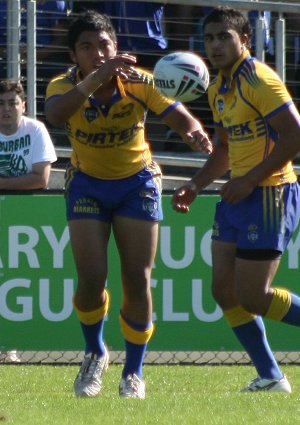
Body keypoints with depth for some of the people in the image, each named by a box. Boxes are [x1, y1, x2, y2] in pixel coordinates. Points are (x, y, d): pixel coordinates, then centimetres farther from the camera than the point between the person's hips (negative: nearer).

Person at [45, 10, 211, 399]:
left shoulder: (139, 82, -17)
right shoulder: (65, 86, -19)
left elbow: (180, 117, -25)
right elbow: (56, 114, -43)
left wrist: (193, 132, -49)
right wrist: (96, 77, -55)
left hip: (137, 182, 0)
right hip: (87, 185, 0)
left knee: (137, 281, -5)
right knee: (91, 279, -11)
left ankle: (134, 373, 12)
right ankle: (94, 355, 17)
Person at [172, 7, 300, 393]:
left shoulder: (259, 80, -14)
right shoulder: (219, 90, 14)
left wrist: (250, 179, -21)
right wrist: (196, 185, 13)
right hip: (238, 196, 9)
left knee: (252, 297, -11)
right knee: (224, 289, 4)